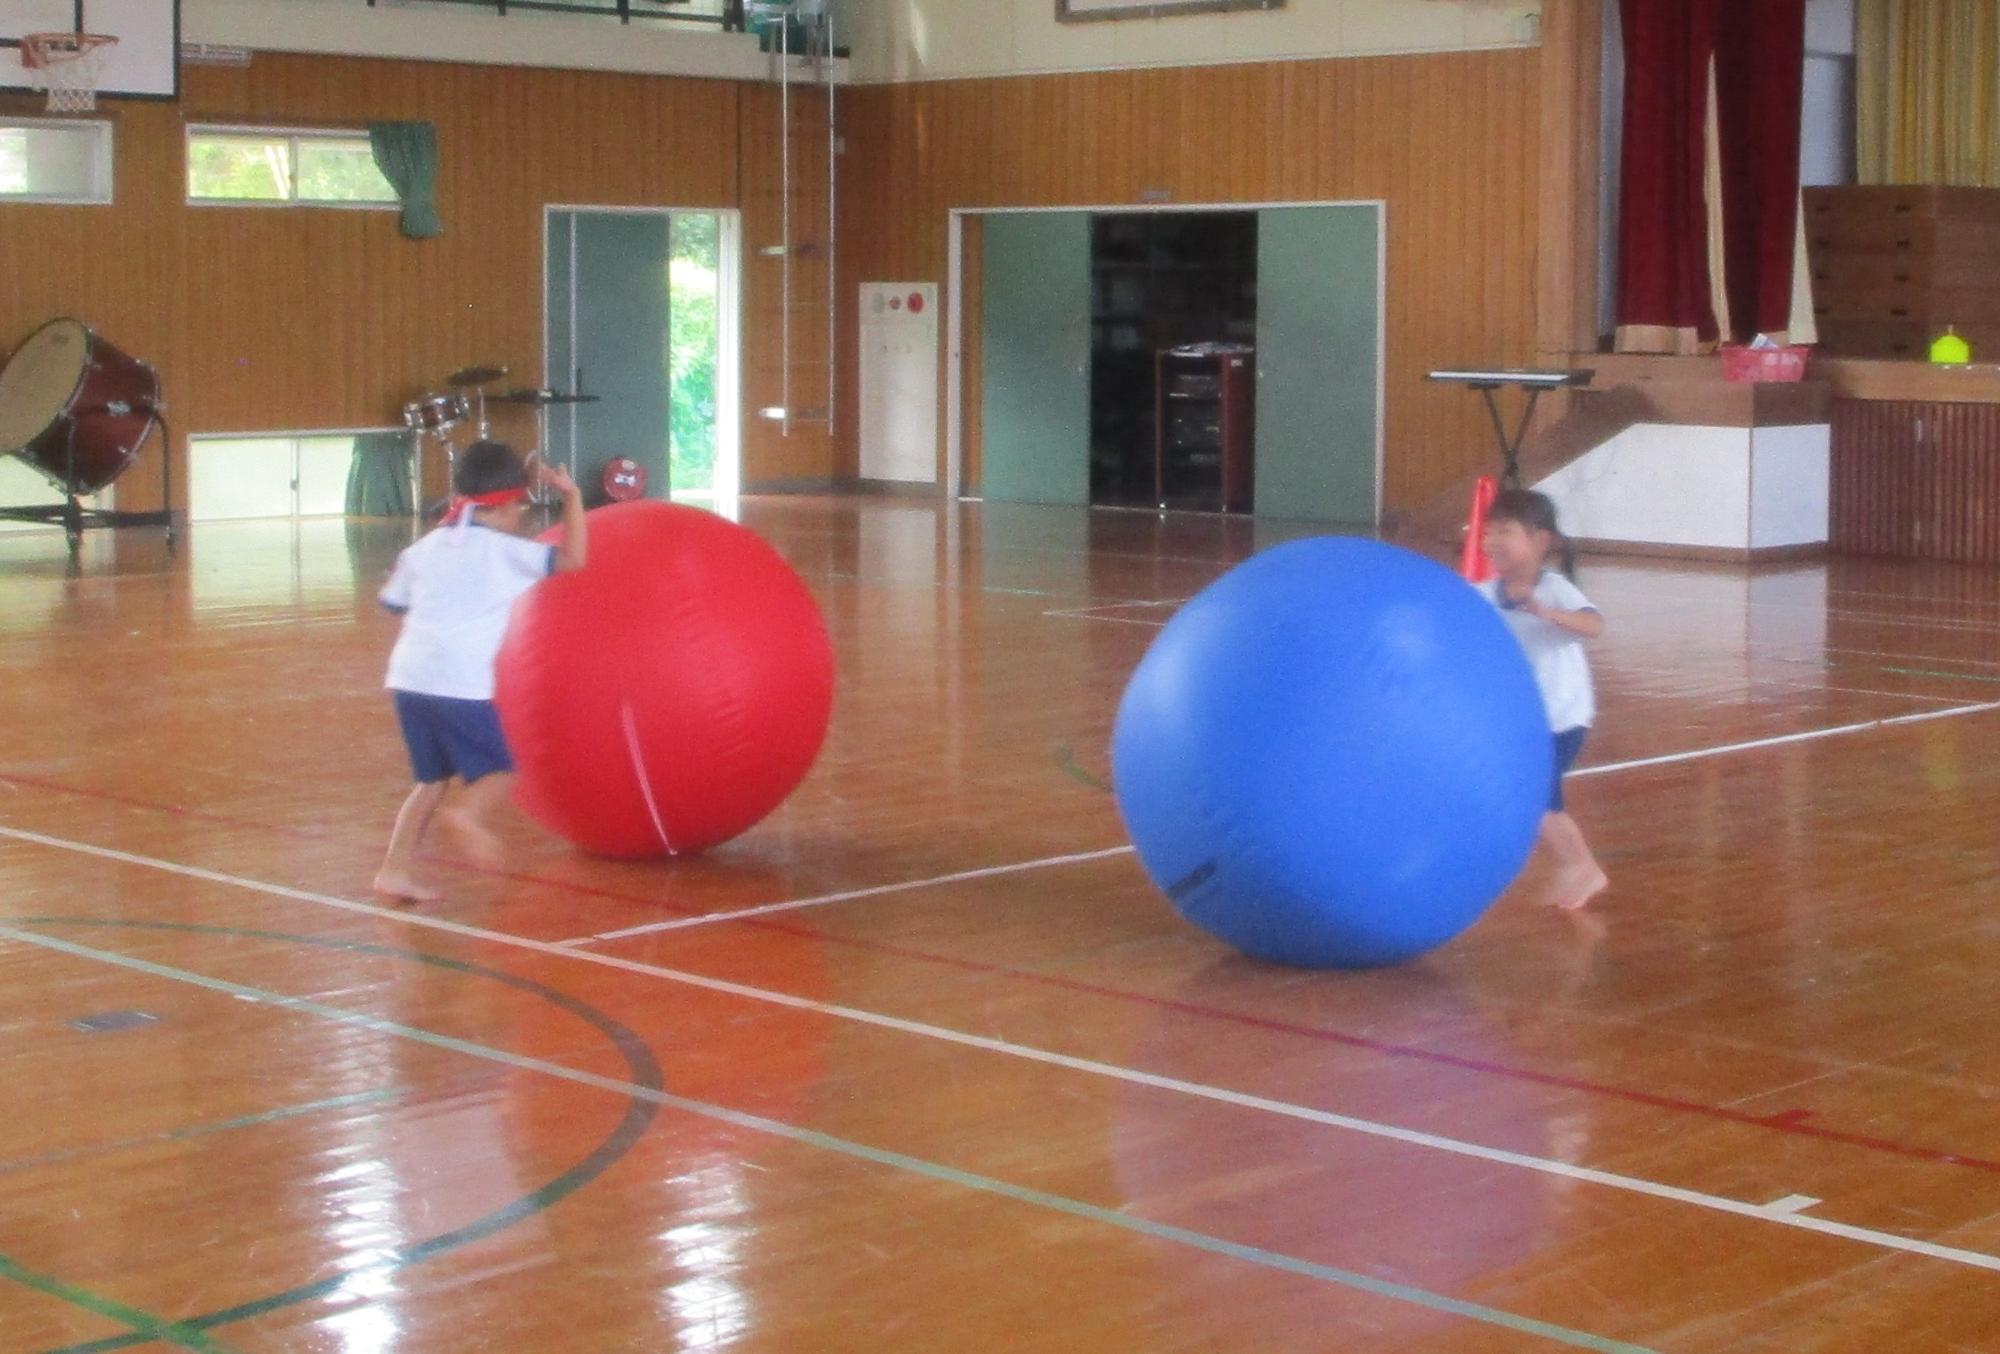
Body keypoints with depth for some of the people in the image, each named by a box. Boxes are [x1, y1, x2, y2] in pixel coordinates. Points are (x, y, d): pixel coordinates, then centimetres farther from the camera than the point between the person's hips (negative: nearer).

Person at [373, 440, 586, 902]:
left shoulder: (424, 548, 17)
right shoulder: (502, 551, 1)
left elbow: (392, 601, 25)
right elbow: (573, 558, -7)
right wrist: (571, 496, 4)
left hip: (408, 675, 6)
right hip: (461, 683, -6)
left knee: (432, 780, 18)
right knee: (499, 770, 6)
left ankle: (396, 868, 7)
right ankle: (466, 812, -24)